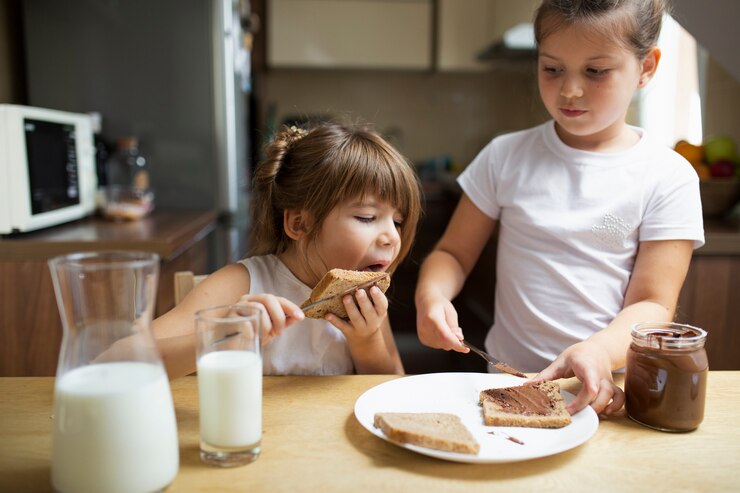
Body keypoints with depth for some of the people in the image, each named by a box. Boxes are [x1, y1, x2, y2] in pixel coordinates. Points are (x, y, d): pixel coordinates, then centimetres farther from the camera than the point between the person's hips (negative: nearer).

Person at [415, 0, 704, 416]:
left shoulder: (668, 177, -2)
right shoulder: (506, 156, 3)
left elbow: (651, 303, -5)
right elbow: (452, 254, 7)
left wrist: (600, 351, -25)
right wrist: (431, 294, -14)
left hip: (608, 386, -1)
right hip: (508, 375, 1)